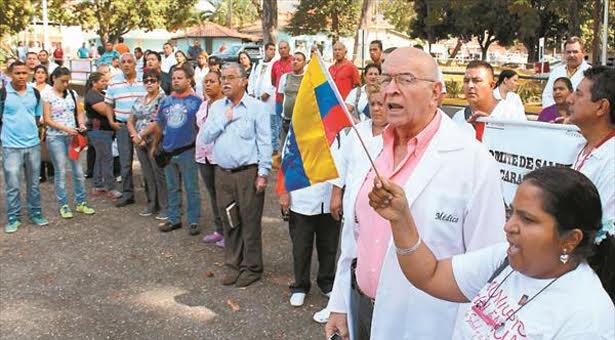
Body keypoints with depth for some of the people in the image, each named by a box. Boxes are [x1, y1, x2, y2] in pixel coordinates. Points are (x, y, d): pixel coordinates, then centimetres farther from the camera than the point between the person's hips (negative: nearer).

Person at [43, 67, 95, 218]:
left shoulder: (72, 93, 8)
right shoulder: (47, 96, -4)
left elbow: (79, 112, 12)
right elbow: (47, 119, -8)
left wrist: (81, 124, -9)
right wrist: (66, 129, -18)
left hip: (73, 137, 4)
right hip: (56, 138, -4)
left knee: (78, 171, 4)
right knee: (61, 172, 1)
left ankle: (81, 202, 16)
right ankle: (63, 205, 11)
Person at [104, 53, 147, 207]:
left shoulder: (144, 81, -2)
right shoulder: (114, 83, 7)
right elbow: (109, 105, 13)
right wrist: (111, 121, 1)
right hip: (122, 126, 2)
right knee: (125, 162, 4)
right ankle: (127, 194, 12)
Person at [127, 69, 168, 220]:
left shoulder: (163, 99, -4)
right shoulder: (139, 101, 16)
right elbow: (130, 122, 19)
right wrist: (135, 136, 1)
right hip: (141, 143, 6)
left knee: (159, 174, -6)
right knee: (147, 175, 11)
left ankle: (165, 207, 0)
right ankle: (152, 204, 20)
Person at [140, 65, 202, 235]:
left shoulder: (196, 102, -6)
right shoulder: (165, 101, 8)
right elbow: (159, 126, 14)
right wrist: (154, 146, 15)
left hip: (187, 151, -5)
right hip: (168, 151, 5)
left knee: (191, 188, 2)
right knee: (172, 188, 14)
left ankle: (193, 221, 11)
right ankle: (174, 219, 24)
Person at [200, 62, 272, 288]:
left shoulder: (256, 107, -4)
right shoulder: (216, 107, 11)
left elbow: (264, 143, -7)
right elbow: (205, 138, 4)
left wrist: (263, 174, -12)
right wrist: (224, 119, -7)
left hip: (248, 173, -5)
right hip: (223, 173, 5)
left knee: (250, 222, 1)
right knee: (229, 223, 12)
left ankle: (252, 268, 14)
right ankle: (232, 265, 25)